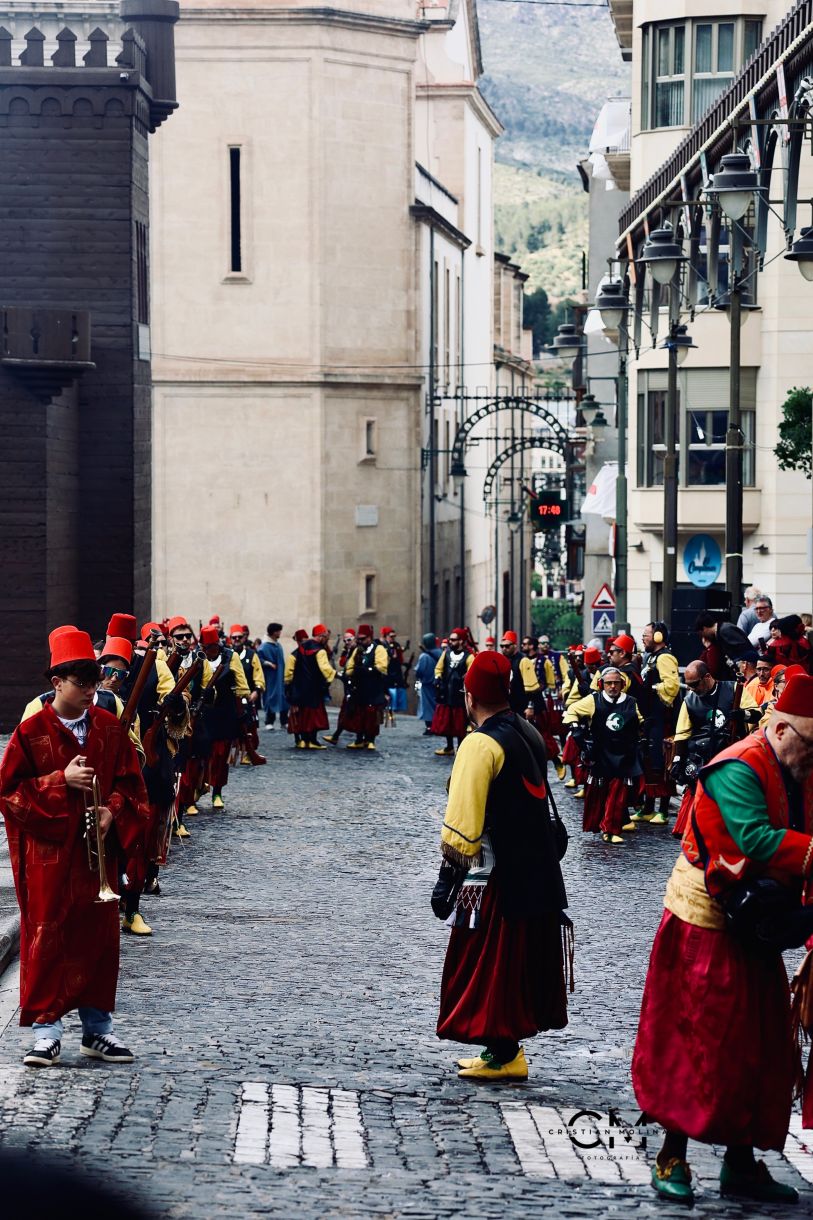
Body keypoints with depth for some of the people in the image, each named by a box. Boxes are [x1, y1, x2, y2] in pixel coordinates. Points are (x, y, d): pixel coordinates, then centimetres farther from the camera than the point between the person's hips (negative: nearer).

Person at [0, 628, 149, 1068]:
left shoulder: (110, 728, 5)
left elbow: (130, 781, 9)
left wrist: (113, 810, -10)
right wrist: (61, 780, -18)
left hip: (97, 851, 4)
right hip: (48, 854, -3)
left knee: (99, 938, 8)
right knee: (47, 940, -1)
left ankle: (97, 1029, 19)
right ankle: (46, 1032, 6)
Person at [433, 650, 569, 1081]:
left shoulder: (481, 743, -16)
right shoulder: (529, 735, 9)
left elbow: (462, 822, -21)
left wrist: (448, 878, -18)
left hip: (497, 877, -9)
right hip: (538, 871, 9)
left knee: (490, 964, 1)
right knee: (524, 960, 14)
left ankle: (504, 1054, 3)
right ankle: (506, 1048, 21)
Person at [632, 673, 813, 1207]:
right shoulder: (739, 770, -20)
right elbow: (756, 837, -34)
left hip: (756, 924, 9)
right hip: (707, 925, -9)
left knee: (759, 1044, 10)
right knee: (695, 1039, -5)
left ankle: (741, 1162, 19)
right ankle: (672, 1159, 5)